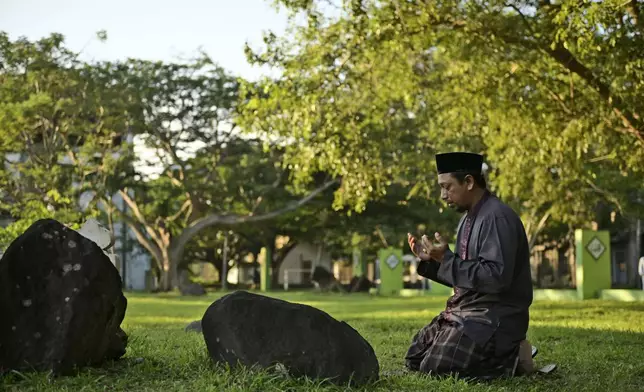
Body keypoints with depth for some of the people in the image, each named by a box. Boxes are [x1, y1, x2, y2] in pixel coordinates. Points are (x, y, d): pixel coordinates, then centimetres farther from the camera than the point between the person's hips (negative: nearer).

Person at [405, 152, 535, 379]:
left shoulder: (496, 217, -18)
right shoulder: (468, 218, 11)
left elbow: (497, 278, -27)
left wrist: (447, 258, -23)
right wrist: (429, 260, 3)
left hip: (493, 318, -10)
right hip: (465, 310, 10)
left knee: (435, 368, -17)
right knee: (414, 359, 12)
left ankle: (511, 358, -4)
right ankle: (494, 354, 13)